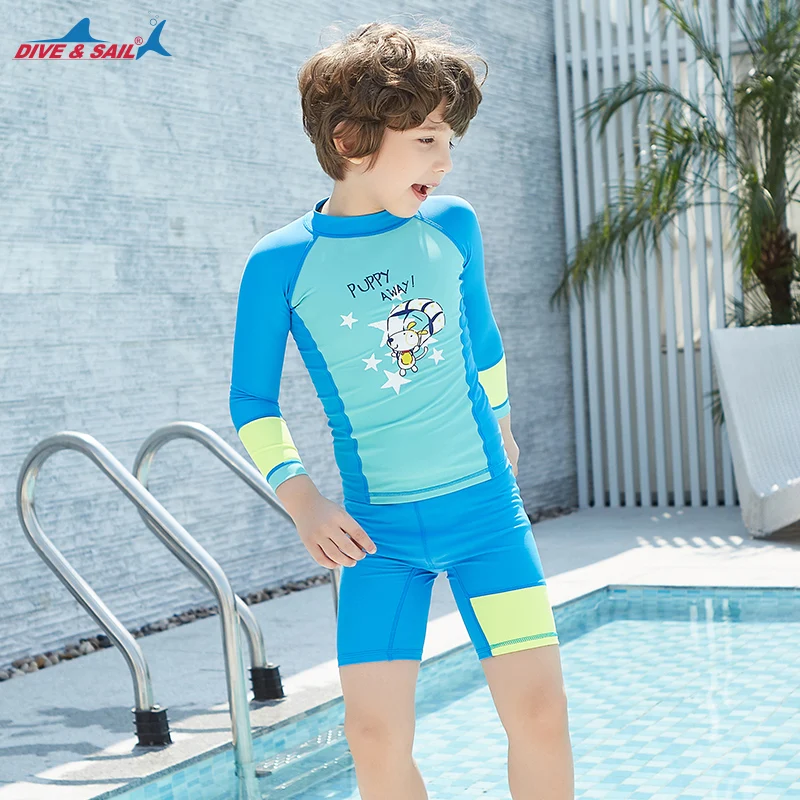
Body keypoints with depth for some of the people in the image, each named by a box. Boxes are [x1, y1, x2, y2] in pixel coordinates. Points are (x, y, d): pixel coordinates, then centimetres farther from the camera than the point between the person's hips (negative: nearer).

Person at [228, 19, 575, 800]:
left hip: (486, 508, 2)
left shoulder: (453, 225, -1)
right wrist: (301, 498, -13)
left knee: (538, 710, -6)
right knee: (375, 735, -5)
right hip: (377, 530, -1)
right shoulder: (281, 263, -8)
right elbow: (252, 402, 0)